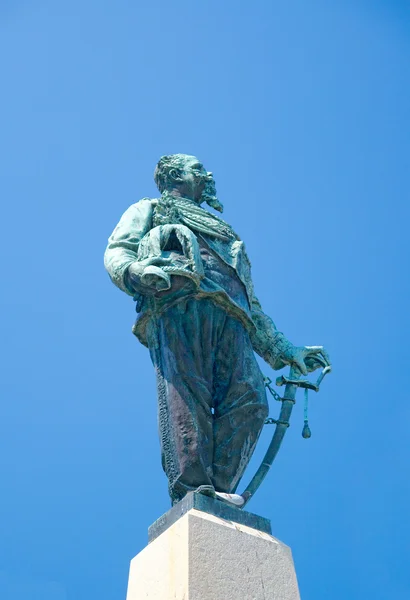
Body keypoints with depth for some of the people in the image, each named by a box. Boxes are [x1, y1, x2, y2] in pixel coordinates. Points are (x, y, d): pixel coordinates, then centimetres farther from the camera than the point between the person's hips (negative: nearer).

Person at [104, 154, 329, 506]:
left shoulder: (223, 234, 44)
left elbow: (252, 304, 37)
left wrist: (283, 350, 27)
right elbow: (117, 252, 11)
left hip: (229, 316, 4)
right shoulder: (151, 209, 32)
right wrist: (135, 270, -15)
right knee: (186, 397, -21)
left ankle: (218, 492, -20)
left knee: (250, 399, -18)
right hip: (178, 300, -4)